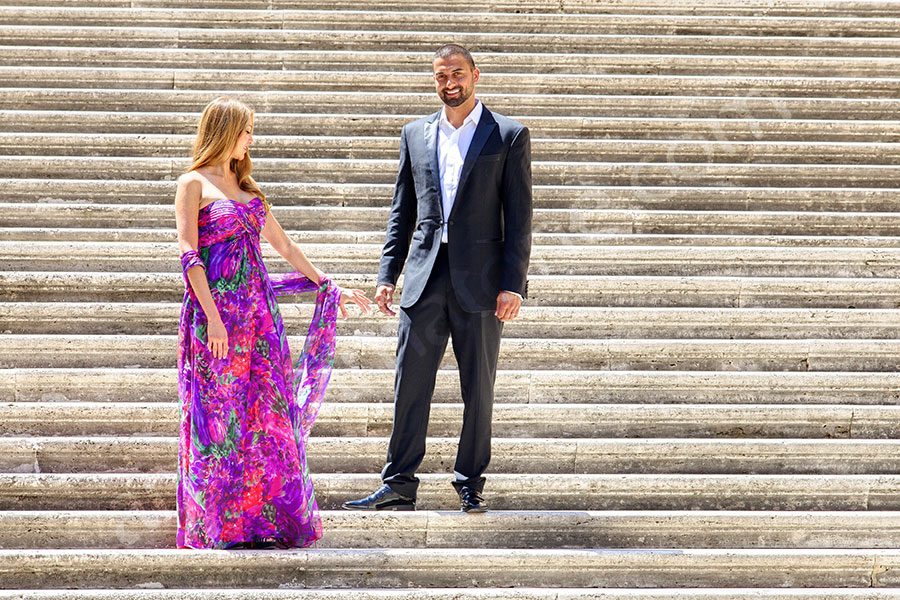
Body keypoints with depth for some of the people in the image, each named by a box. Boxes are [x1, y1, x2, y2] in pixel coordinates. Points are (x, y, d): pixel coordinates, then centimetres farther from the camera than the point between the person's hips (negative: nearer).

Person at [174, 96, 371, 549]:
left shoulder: (247, 188, 17)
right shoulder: (194, 184, -2)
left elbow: (284, 247, 24)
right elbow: (189, 255, -11)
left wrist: (328, 286, 25)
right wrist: (212, 316, -19)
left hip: (257, 310, 6)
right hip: (215, 308, -6)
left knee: (267, 413, 4)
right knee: (219, 415, -2)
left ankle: (266, 520, 10)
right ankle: (220, 525, 5)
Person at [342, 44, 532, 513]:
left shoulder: (509, 136, 2)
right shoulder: (415, 135, 12)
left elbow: (519, 216, -1)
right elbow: (402, 211, 15)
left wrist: (513, 284, -9)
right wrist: (387, 275, 6)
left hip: (479, 281, -3)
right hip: (425, 279, 3)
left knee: (478, 389, 4)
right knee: (409, 384, 2)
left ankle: (470, 484, 15)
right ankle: (398, 485, 8)